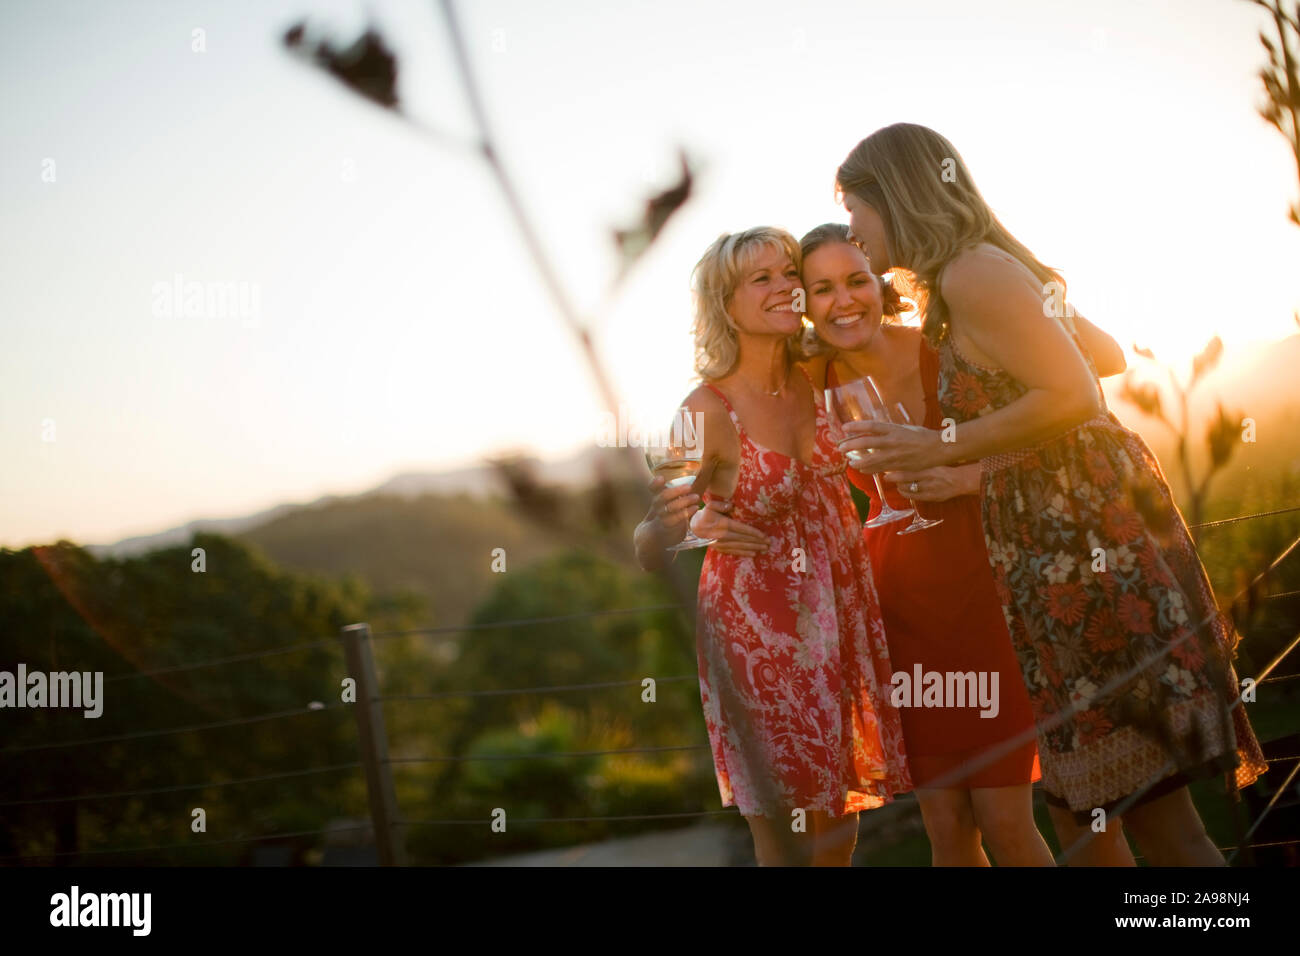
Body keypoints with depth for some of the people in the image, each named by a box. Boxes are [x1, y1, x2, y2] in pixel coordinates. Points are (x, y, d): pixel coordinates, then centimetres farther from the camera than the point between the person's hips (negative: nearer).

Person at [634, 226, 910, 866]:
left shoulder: (814, 380, -2)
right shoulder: (708, 412, -18)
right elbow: (648, 555, -17)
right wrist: (662, 523, -40)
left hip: (840, 612, 6)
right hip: (760, 625, -5)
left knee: (840, 825, 14)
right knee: (785, 840, 2)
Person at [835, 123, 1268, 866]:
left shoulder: (970, 274, -11)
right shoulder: (997, 265, 18)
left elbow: (1072, 395, -18)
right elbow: (1108, 358, 26)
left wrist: (939, 449, -13)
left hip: (1078, 531, -10)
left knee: (1149, 807, -7)